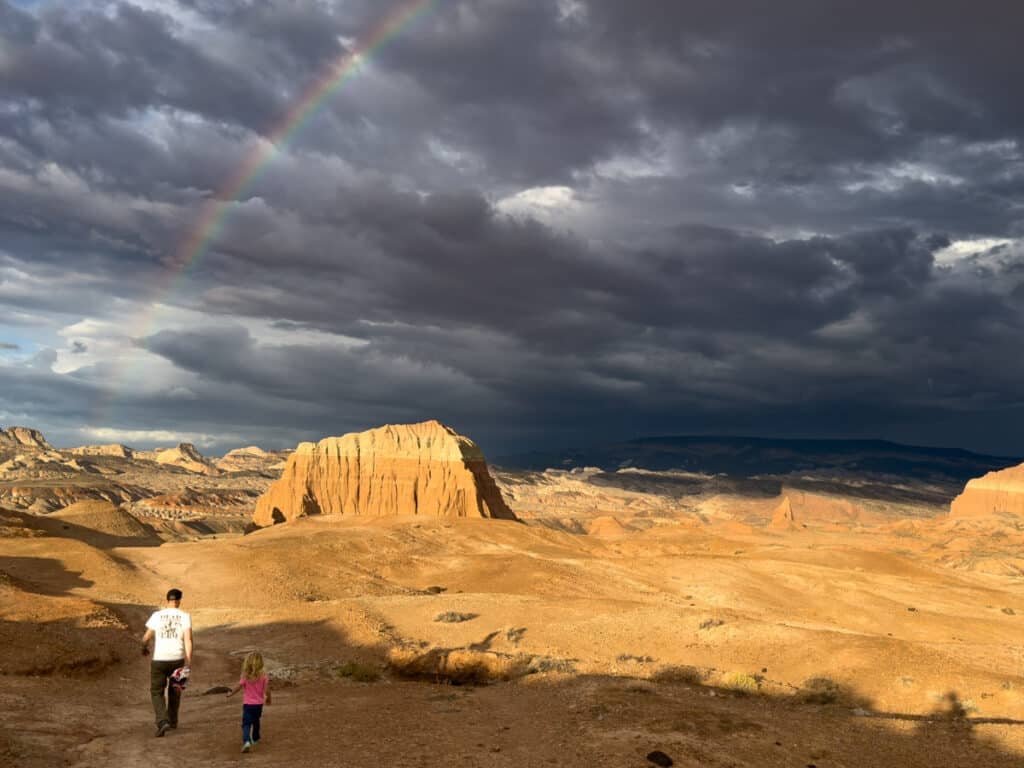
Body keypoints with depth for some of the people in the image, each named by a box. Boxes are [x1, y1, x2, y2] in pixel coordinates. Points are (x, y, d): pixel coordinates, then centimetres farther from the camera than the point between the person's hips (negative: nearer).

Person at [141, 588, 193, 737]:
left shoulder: (157, 615, -2)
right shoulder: (185, 616, -3)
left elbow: (146, 637, 4)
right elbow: (188, 640, -11)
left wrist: (144, 648, 27)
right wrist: (189, 662, -10)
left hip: (159, 660, -1)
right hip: (177, 659, 1)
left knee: (157, 692, 10)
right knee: (174, 690, 24)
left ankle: (163, 722, -9)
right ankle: (172, 721, 33)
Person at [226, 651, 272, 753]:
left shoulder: (245, 675, -14)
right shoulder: (263, 675, -11)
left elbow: (239, 687, -8)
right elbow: (267, 690, -10)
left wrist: (230, 693, 11)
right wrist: (268, 698, 10)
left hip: (248, 703, -3)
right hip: (259, 703, 3)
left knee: (246, 723, -3)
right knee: (256, 721, 25)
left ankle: (246, 741, -24)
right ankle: (255, 739, 40)